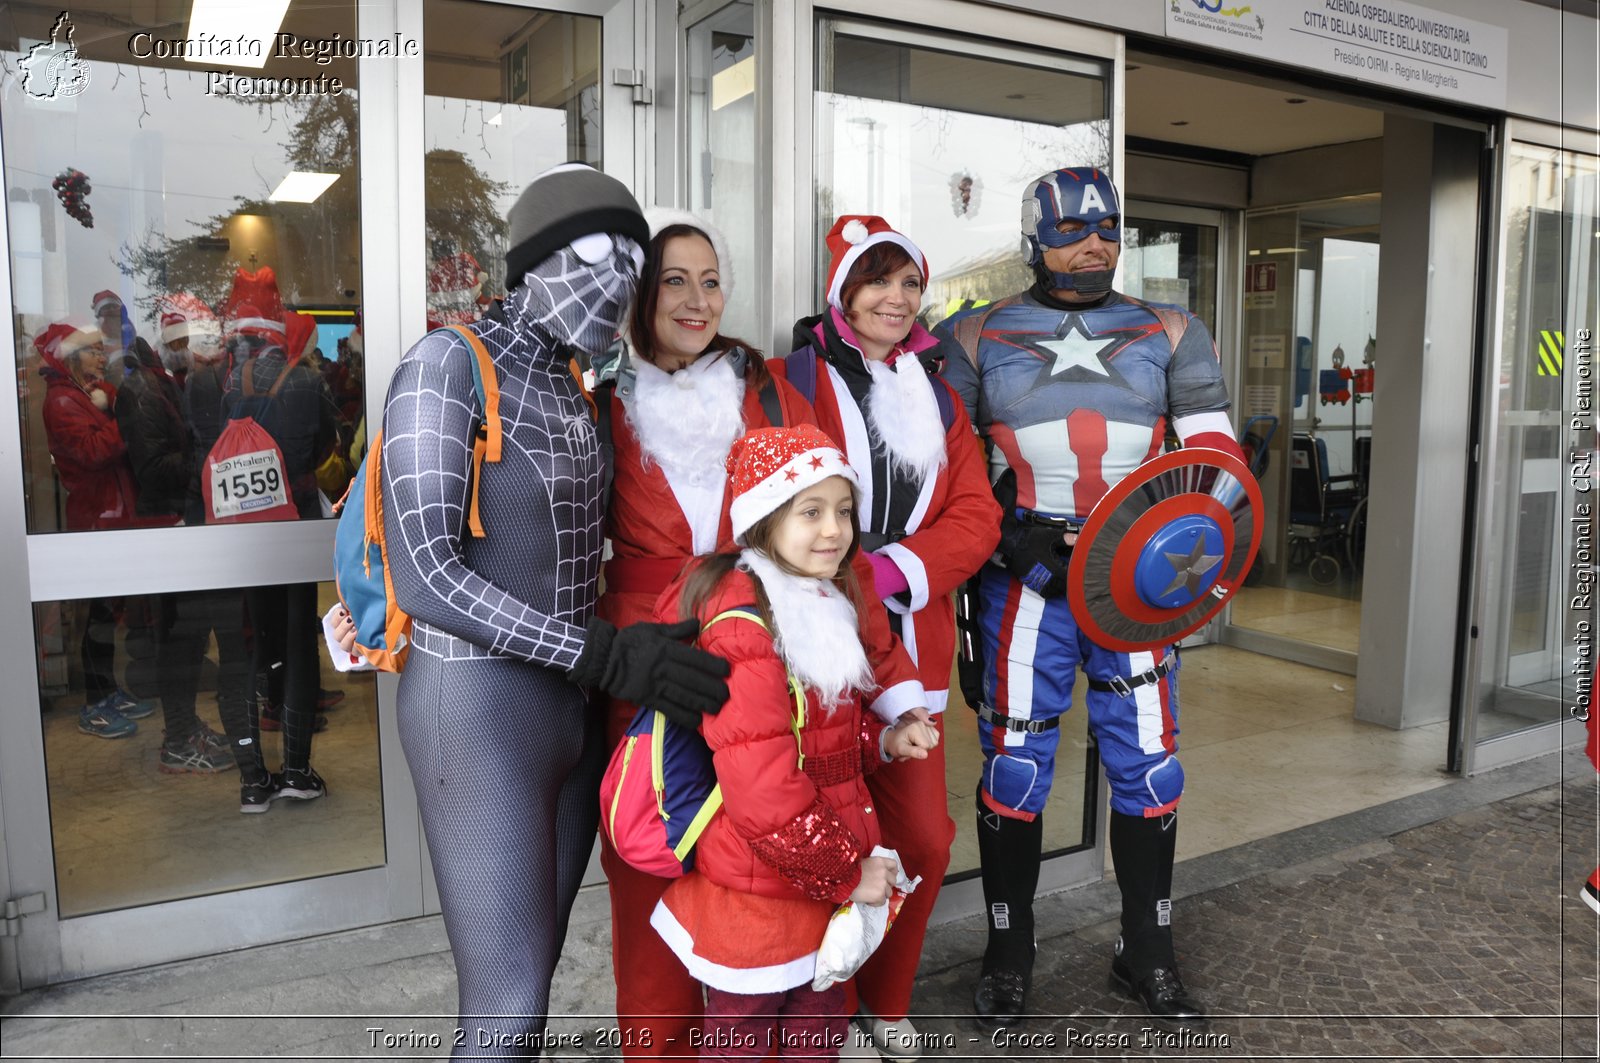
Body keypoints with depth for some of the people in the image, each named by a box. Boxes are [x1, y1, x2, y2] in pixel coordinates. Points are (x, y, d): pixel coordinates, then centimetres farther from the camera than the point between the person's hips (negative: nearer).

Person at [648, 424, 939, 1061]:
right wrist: (845, 873, -17)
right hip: (756, 901, -8)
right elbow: (761, 787, -28)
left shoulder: (823, 603, 7)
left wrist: (883, 740, 1)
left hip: (825, 887, 9)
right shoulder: (745, 625, -24)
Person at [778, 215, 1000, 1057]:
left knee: (923, 836, 10)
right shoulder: (791, 382, -2)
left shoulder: (936, 395, 14)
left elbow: (975, 516, 5)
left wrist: (896, 570, -12)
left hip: (909, 647, 5)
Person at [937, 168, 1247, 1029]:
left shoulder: (1168, 334, 9)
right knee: (1014, 764, 4)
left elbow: (1214, 450, 5)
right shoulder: (978, 337, 5)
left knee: (1147, 763, 8)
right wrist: (1003, 534, -12)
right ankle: (1008, 953, 23)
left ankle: (1148, 955, 28)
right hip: (1024, 577, -1)